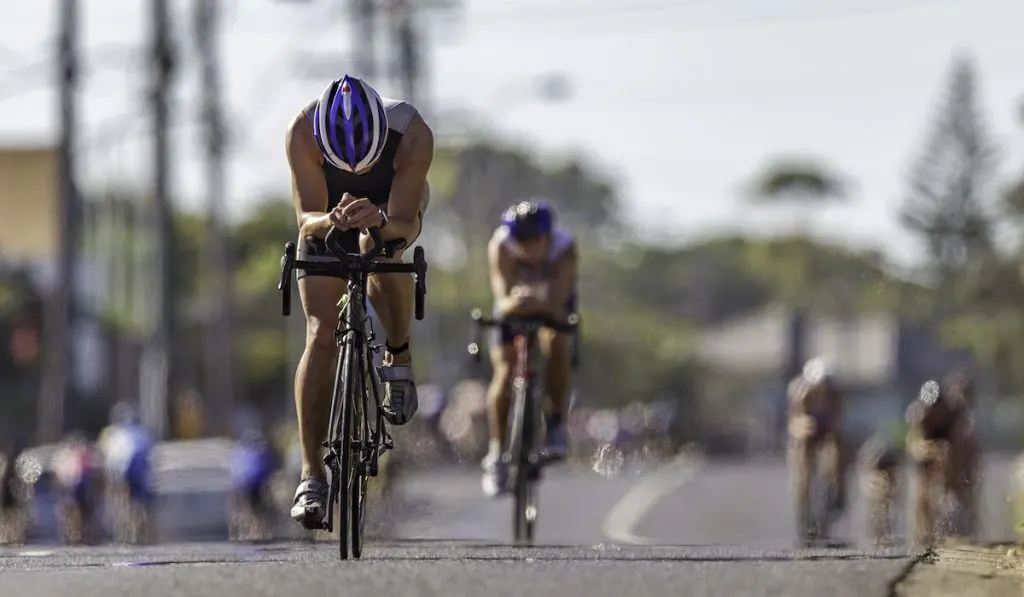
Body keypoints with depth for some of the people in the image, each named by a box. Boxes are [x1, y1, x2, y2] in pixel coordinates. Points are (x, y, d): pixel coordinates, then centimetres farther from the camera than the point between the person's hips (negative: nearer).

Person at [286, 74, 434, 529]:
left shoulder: (412, 134, -37)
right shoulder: (303, 132, -35)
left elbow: (403, 224, -36)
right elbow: (306, 217, -35)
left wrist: (379, 221, -58)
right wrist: (329, 221, -57)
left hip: (392, 215, 0)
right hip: (327, 217, 0)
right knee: (322, 334, -14)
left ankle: (398, 355, -5)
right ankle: (311, 473, -11)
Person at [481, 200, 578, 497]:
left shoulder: (564, 247, -37)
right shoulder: (501, 246, -36)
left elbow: (557, 304, -45)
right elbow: (502, 300, -45)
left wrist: (540, 302, -66)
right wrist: (513, 303, -67)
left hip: (553, 298, -1)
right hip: (514, 299, 1)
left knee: (556, 343, -30)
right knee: (505, 370, -13)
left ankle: (556, 424, -13)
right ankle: (495, 455, -3)